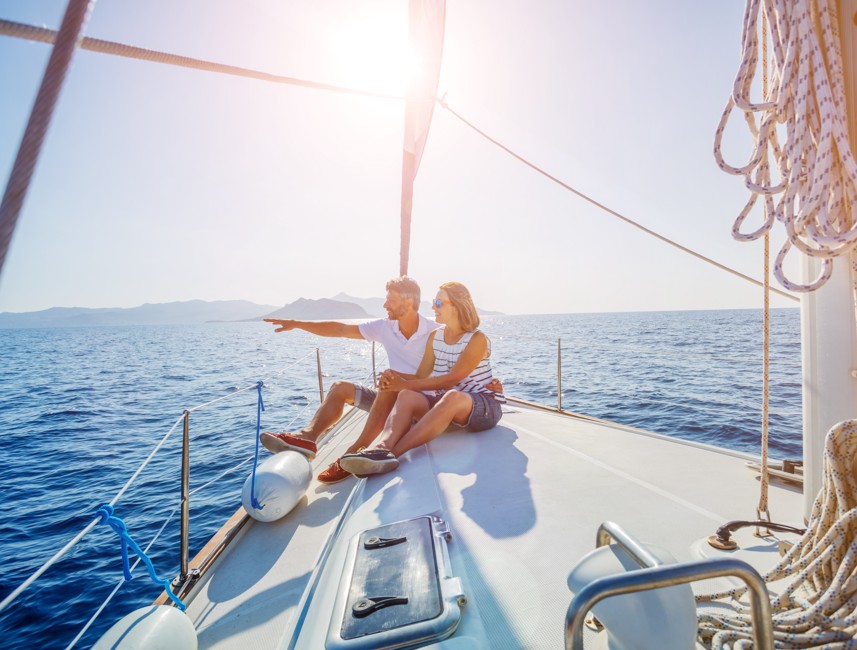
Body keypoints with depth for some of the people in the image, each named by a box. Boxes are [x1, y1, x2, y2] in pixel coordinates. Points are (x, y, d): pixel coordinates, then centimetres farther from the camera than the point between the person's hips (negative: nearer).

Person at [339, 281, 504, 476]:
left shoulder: (477, 339, -10)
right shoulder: (435, 337, 10)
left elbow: (452, 379, -19)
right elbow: (421, 377, 4)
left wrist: (406, 384, -23)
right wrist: (393, 375, -16)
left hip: (484, 406, -5)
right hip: (445, 403, 5)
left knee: (453, 396, -40)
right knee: (408, 396, -24)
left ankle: (393, 453, -45)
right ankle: (382, 447, -51)